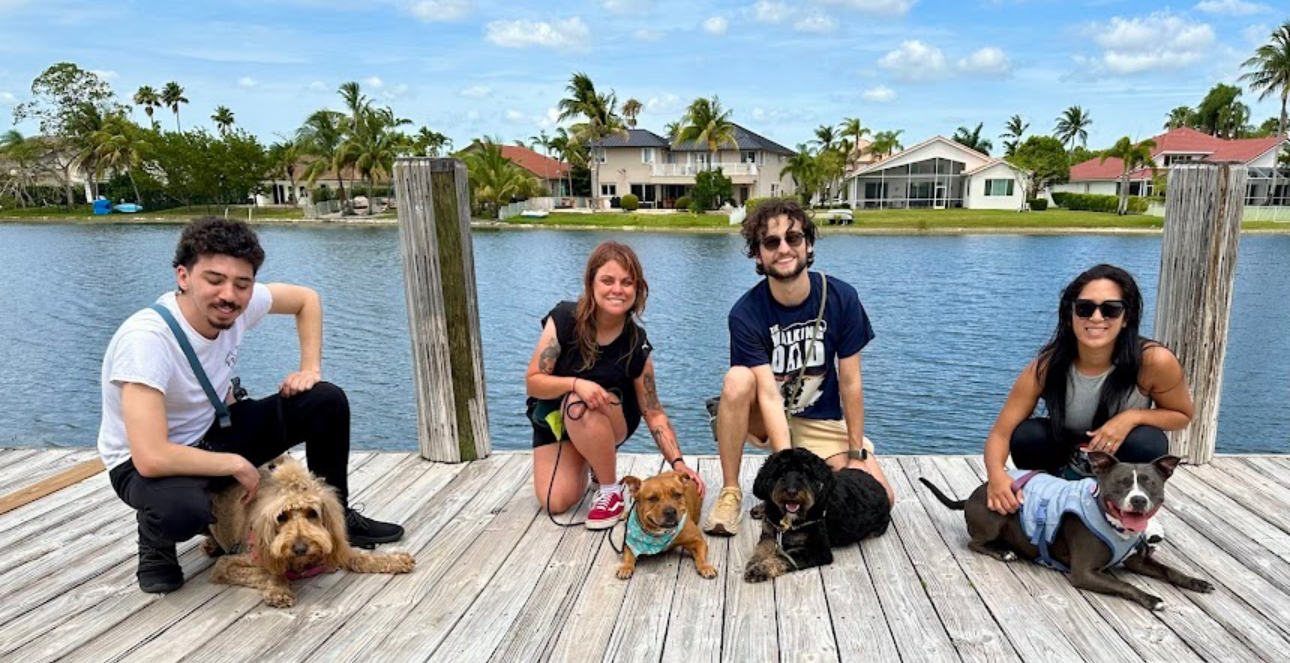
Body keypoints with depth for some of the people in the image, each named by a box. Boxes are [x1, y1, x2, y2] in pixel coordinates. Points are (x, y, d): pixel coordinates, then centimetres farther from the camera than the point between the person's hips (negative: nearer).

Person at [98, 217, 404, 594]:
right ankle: (154, 540, 0)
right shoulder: (146, 339, -34)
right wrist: (236, 464, -25)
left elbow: (306, 300, 4)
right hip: (144, 463, -6)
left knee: (327, 401, -9)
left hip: (212, 430, 6)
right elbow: (152, 458, -39)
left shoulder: (240, 303, -17)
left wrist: (311, 369, -6)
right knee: (183, 511, -40)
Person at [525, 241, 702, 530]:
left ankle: (612, 490, -14)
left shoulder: (637, 343, -18)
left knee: (580, 406, -36)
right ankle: (581, 462, 22)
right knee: (556, 503, -14)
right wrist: (575, 383, -37)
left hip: (612, 421, -1)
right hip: (554, 419, 1)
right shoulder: (564, 319, -21)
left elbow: (653, 413, -13)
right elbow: (533, 382, -18)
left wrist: (678, 463, -25)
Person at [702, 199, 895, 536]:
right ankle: (730, 493, -18)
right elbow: (769, 396, -27)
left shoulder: (841, 298, -15)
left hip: (822, 421, 2)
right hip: (764, 418, -1)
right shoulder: (746, 313, -22)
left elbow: (850, 383, -10)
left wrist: (857, 454, -9)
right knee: (737, 379, -35)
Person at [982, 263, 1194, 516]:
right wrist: (997, 475, -47)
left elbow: (1182, 415, -7)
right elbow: (1000, 434, -24)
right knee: (1025, 436, -27)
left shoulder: (1153, 361, -27)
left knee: (1147, 442, -30)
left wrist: (1132, 417, -29)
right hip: (1067, 472, 0)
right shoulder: (1045, 367, -25)